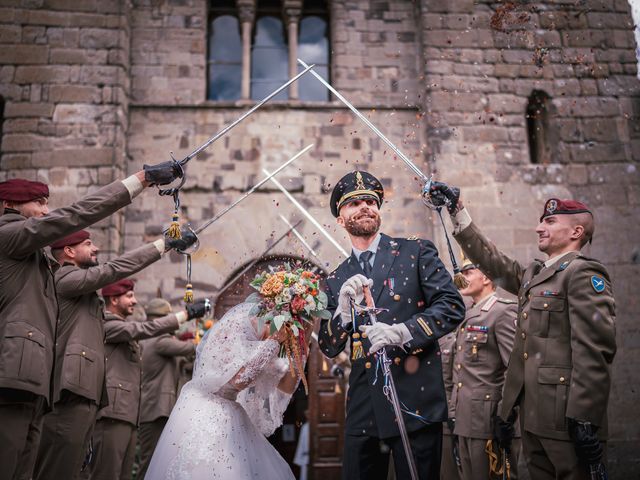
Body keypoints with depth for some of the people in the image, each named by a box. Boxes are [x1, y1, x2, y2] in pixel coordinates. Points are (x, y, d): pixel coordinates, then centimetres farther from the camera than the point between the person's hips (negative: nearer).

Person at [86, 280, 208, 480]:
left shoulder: (126, 330, 27)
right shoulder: (107, 325, -4)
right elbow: (146, 329, -18)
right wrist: (187, 313, -20)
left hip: (127, 413, 10)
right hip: (113, 411, -10)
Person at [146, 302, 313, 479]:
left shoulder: (260, 346, 5)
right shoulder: (234, 327, -18)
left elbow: (285, 386, 4)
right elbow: (239, 379, -29)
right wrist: (273, 341, -24)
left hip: (229, 420, 8)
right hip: (202, 415, -7)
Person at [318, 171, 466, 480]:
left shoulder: (416, 252, 3)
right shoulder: (336, 280, 11)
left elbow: (452, 305, -6)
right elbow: (329, 348, 7)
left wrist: (402, 332, -20)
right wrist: (344, 311, -13)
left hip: (414, 401, -3)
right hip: (362, 408, 3)